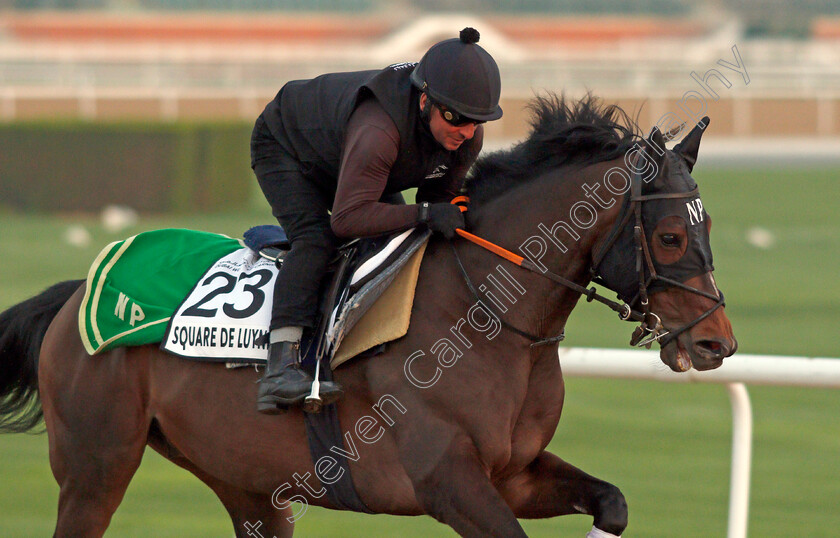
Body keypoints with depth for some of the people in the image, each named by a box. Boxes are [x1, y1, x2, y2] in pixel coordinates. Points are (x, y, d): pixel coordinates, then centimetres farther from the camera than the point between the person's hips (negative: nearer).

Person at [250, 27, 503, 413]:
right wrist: (425, 214, -49)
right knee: (315, 239, -29)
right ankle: (281, 368, -39)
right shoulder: (378, 130, -46)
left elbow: (440, 195, -4)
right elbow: (348, 218, -46)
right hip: (284, 147, -8)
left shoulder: (467, 135, -22)